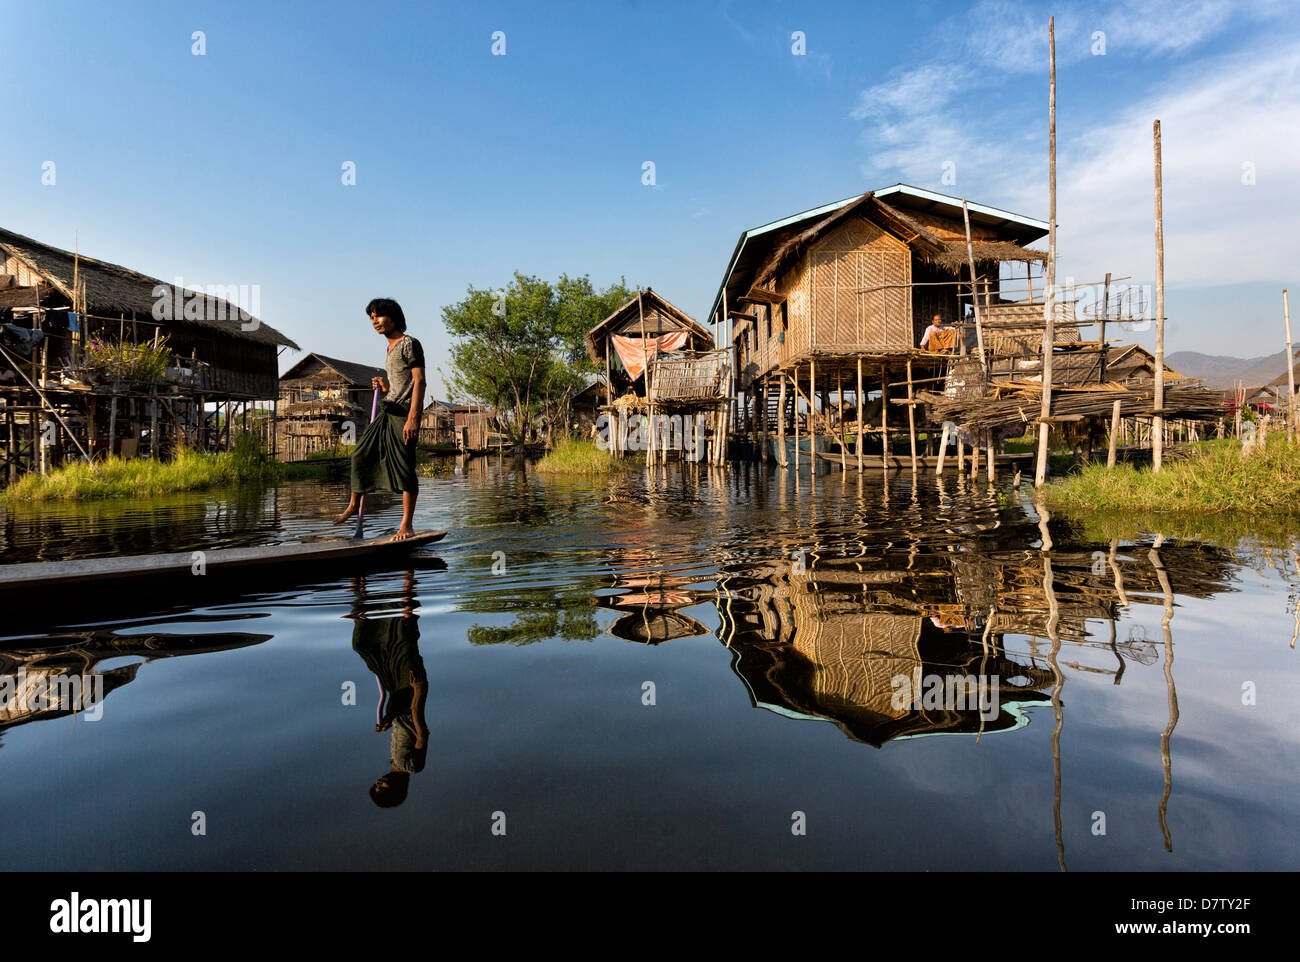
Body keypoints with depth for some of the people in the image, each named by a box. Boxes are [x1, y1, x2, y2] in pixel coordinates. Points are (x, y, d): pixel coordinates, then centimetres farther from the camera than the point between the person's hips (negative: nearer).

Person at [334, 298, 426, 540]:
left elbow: (419, 382, -15)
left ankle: (406, 525, -2)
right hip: (389, 411, 9)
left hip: (405, 411, -9)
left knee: (404, 467, -7)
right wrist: (385, 388, 5)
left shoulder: (409, 344, -7)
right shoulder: (391, 348, 19)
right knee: (361, 454, 12)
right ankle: (354, 504, 30)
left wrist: (412, 418, -23)